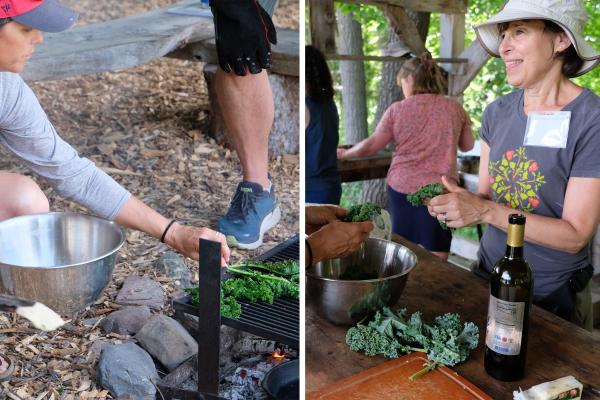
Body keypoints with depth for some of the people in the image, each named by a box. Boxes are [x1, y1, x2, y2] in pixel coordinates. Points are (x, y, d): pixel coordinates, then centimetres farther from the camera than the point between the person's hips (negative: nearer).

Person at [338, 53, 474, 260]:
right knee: (436, 259, 3)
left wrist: (345, 153, 19)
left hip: (402, 187, 0)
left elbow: (372, 145, 2)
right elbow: (467, 145, 14)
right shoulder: (455, 108, 3)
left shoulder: (397, 109, -3)